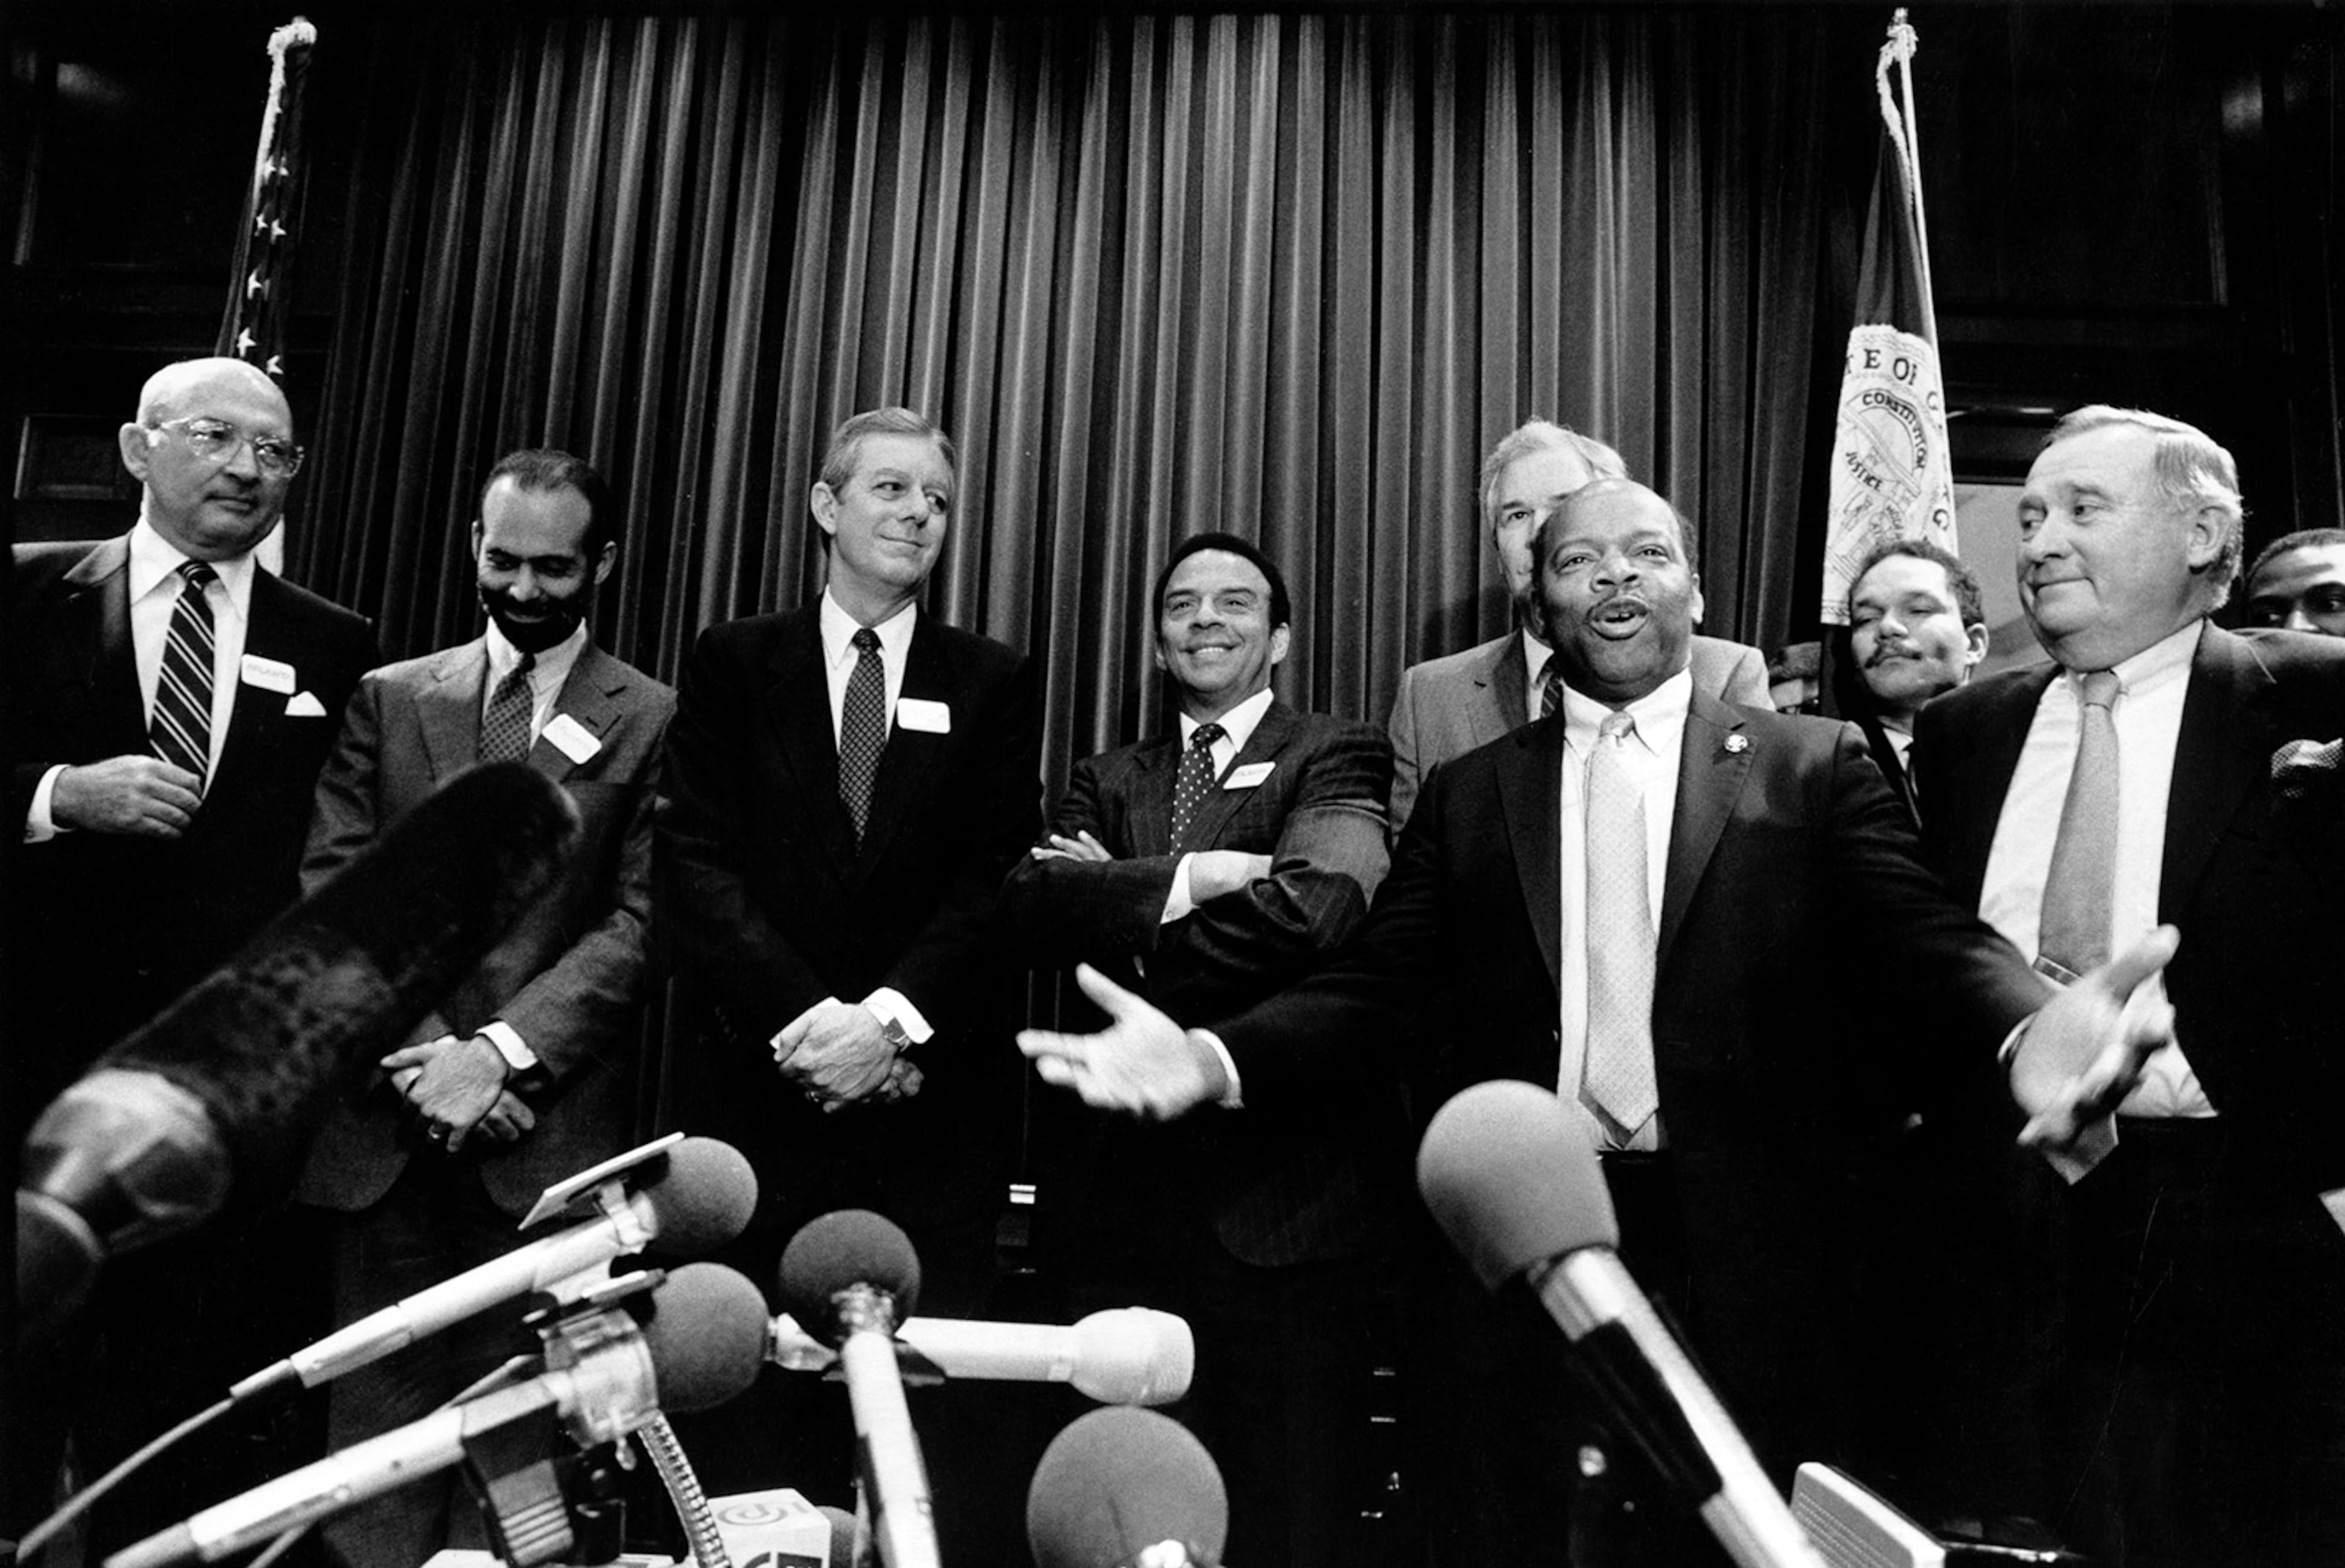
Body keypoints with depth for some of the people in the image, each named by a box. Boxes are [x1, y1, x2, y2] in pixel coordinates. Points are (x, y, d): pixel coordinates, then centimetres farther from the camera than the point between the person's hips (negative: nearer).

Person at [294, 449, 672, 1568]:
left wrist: (503, 1052, -14)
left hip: (549, 1128, -2)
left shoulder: (656, 722, 2)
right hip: (388, 1119, 3)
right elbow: (333, 891, 4)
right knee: (378, 1402, 8)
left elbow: (640, 923, -5)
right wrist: (417, 1050, -8)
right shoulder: (389, 699, 11)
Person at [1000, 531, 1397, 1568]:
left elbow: (1313, 907, -20)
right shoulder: (1106, 781, 13)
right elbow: (1031, 906, -4)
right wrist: (1186, 879, -17)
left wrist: (1121, 923, -9)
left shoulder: (1336, 756, 0)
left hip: (1280, 1193, -4)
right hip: (1129, 1183, 4)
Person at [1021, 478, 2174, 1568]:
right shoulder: (1468, 792, 10)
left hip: (1745, 1267, -1)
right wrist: (1212, 1057, -16)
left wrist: (2029, 1034, -30)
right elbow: (1373, 990, 2)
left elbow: (1929, 950, -7)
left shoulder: (1812, 766, 5)